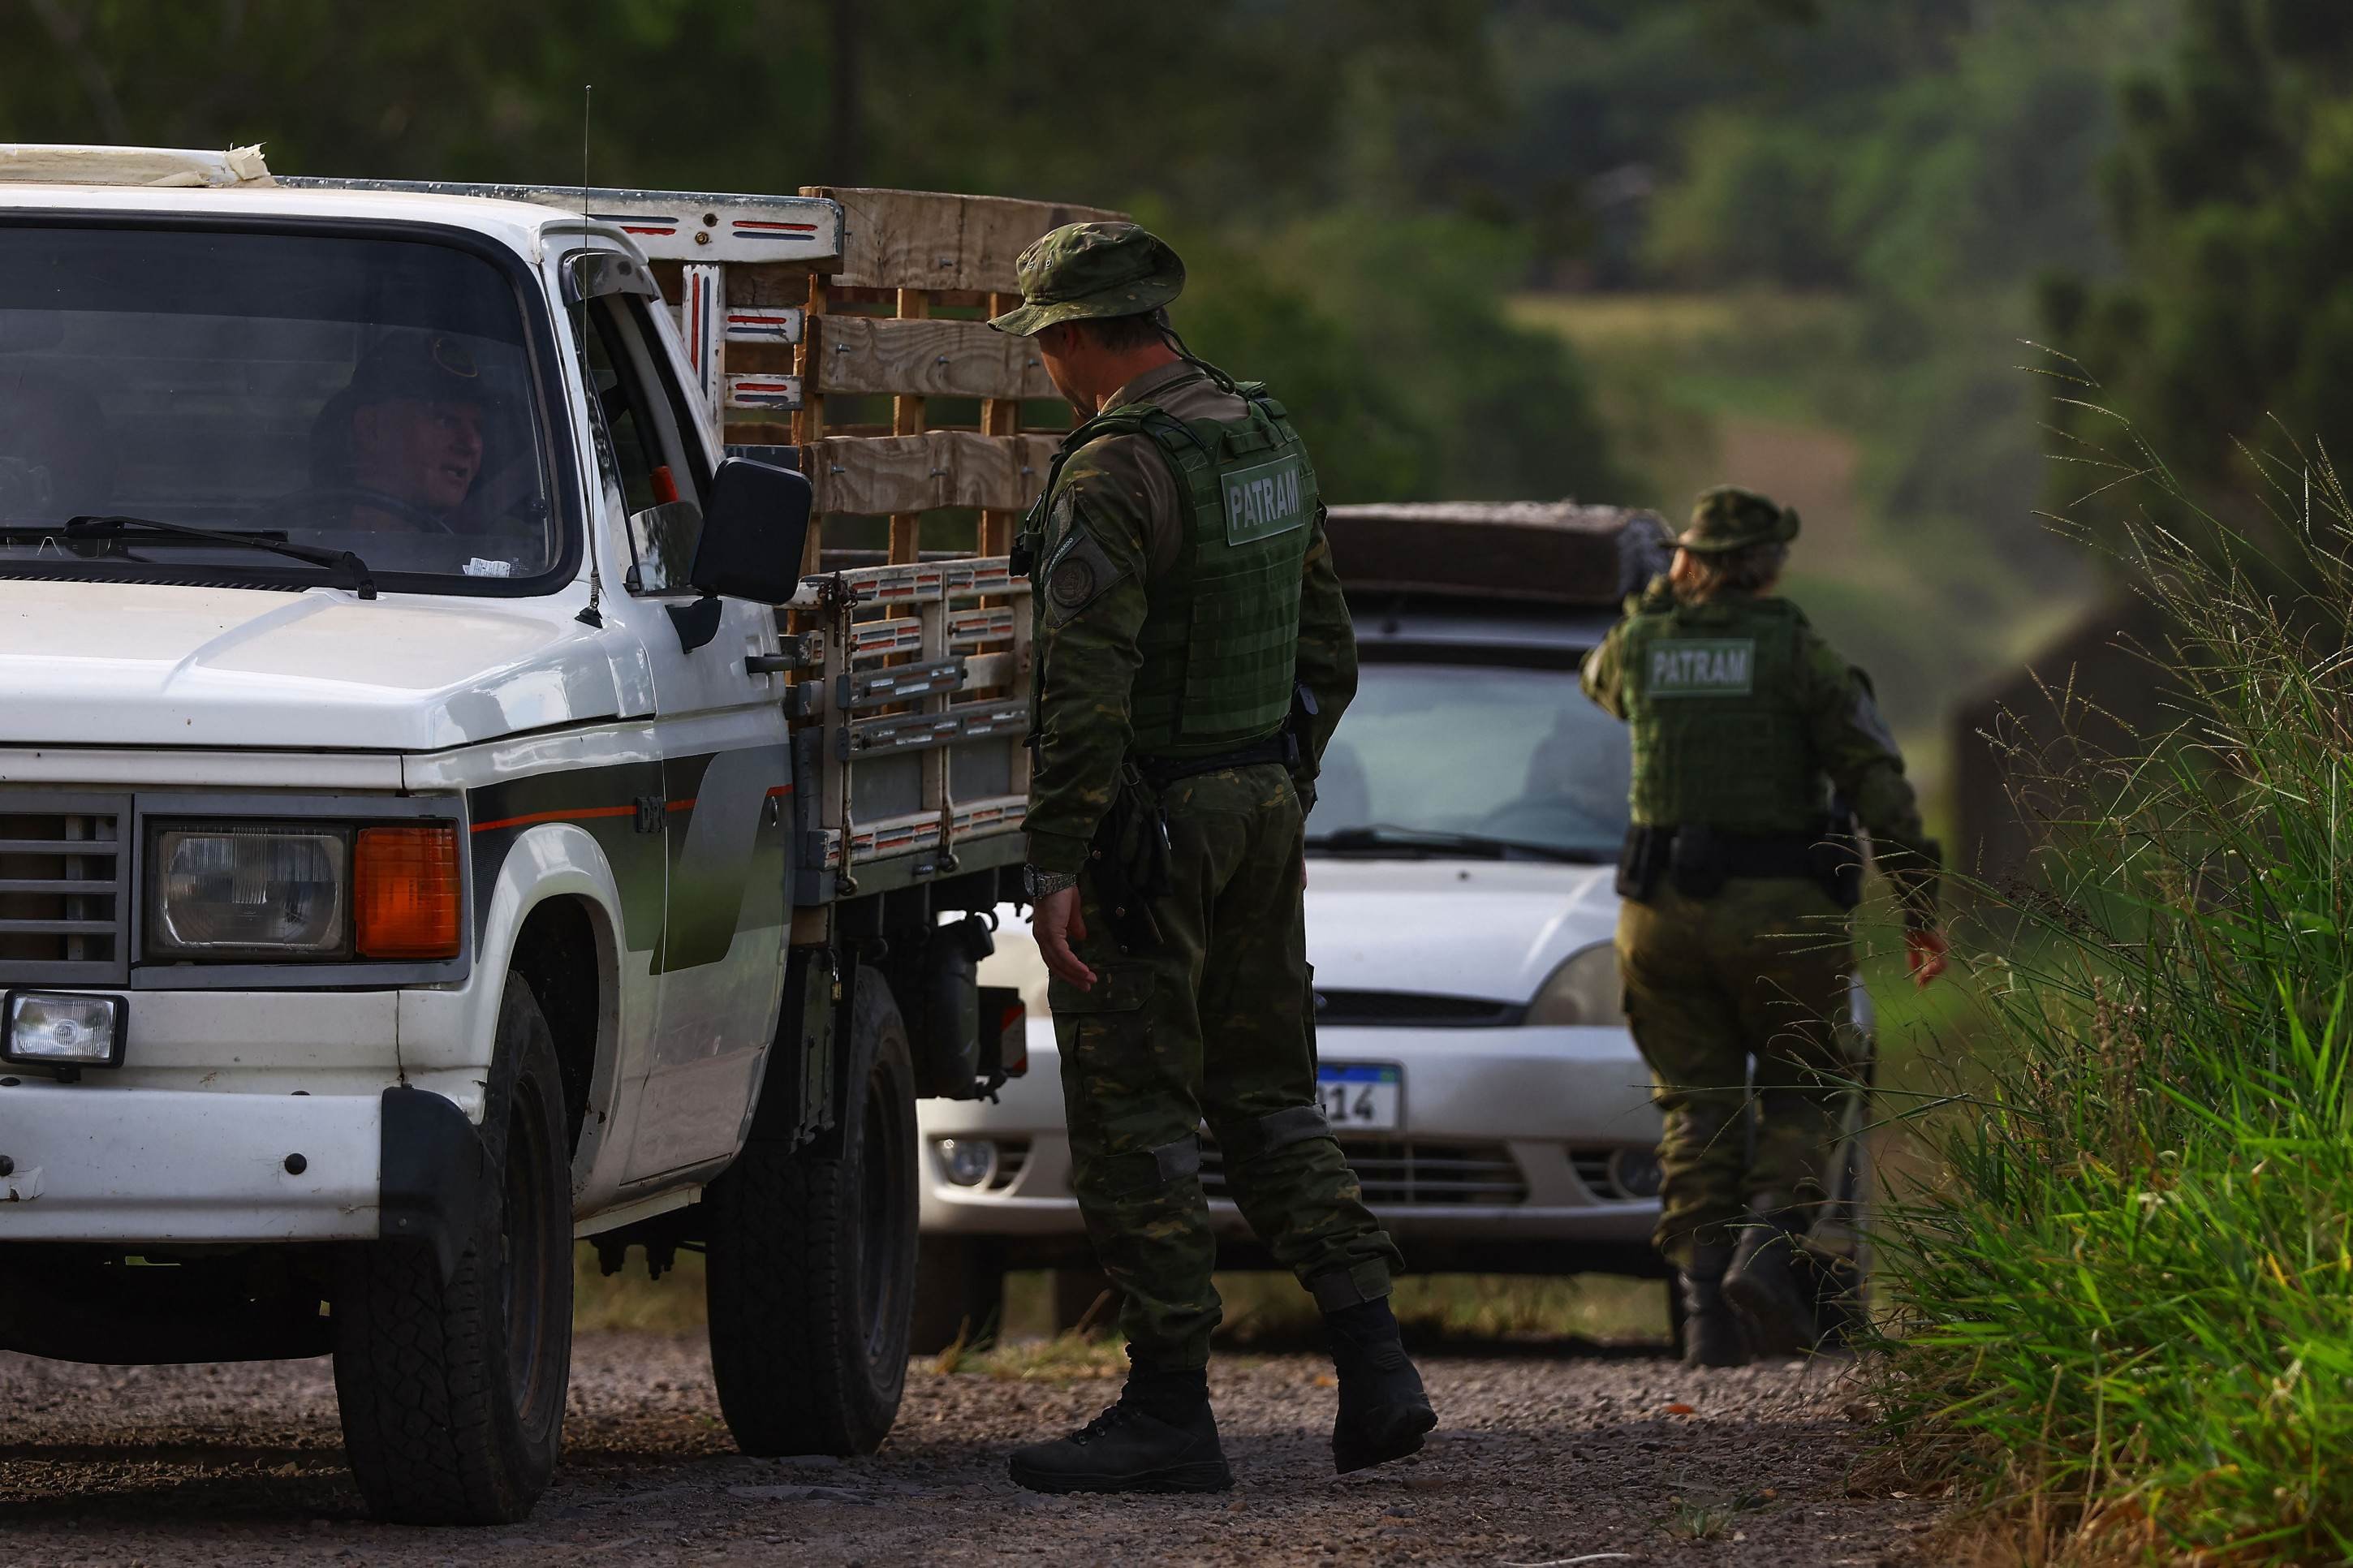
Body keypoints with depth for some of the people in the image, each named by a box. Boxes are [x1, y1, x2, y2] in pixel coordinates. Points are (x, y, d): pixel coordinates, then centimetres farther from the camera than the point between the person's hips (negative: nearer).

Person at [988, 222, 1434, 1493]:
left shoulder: (1111, 473, -18)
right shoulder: (1267, 439, 10)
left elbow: (1086, 692, -23)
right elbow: (1326, 652, 17)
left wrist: (1055, 865, -21)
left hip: (1146, 821, -8)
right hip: (1260, 797, 8)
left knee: (1133, 1122, -2)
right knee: (1267, 1100, 15)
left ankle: (1169, 1409, -1)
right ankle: (1374, 1368, 8)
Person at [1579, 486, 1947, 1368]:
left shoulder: (1641, 646, 4)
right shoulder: (1799, 655, -4)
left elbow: (1603, 679, 32)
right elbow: (1880, 788, -8)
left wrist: (1662, 597, 29)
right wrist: (1919, 907, -3)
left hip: (1663, 912, 3)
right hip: (1782, 916, -3)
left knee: (1698, 1110, 8)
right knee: (1800, 1098, 12)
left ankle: (1706, 1306, -4)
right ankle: (1768, 1248, -13)